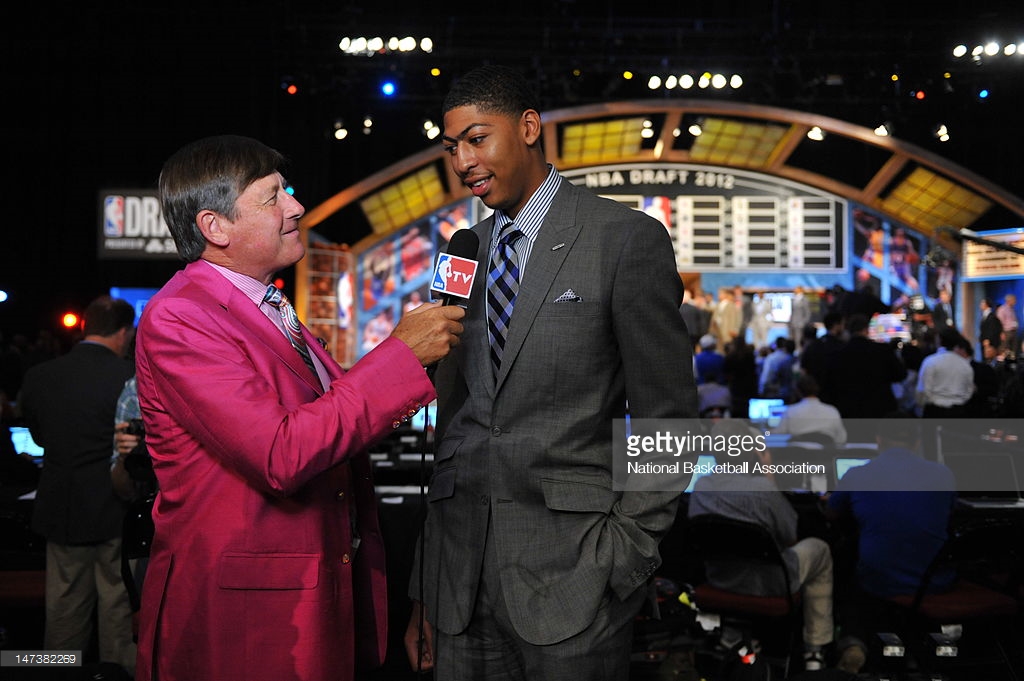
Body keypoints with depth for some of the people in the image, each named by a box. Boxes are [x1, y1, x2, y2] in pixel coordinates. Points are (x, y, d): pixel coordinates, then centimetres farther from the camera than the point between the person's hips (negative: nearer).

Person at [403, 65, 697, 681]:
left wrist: (624, 559, -10)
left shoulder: (628, 238, -4)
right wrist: (423, 590, 11)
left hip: (570, 569, -5)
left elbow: (667, 418, -4)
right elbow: (453, 419, 14)